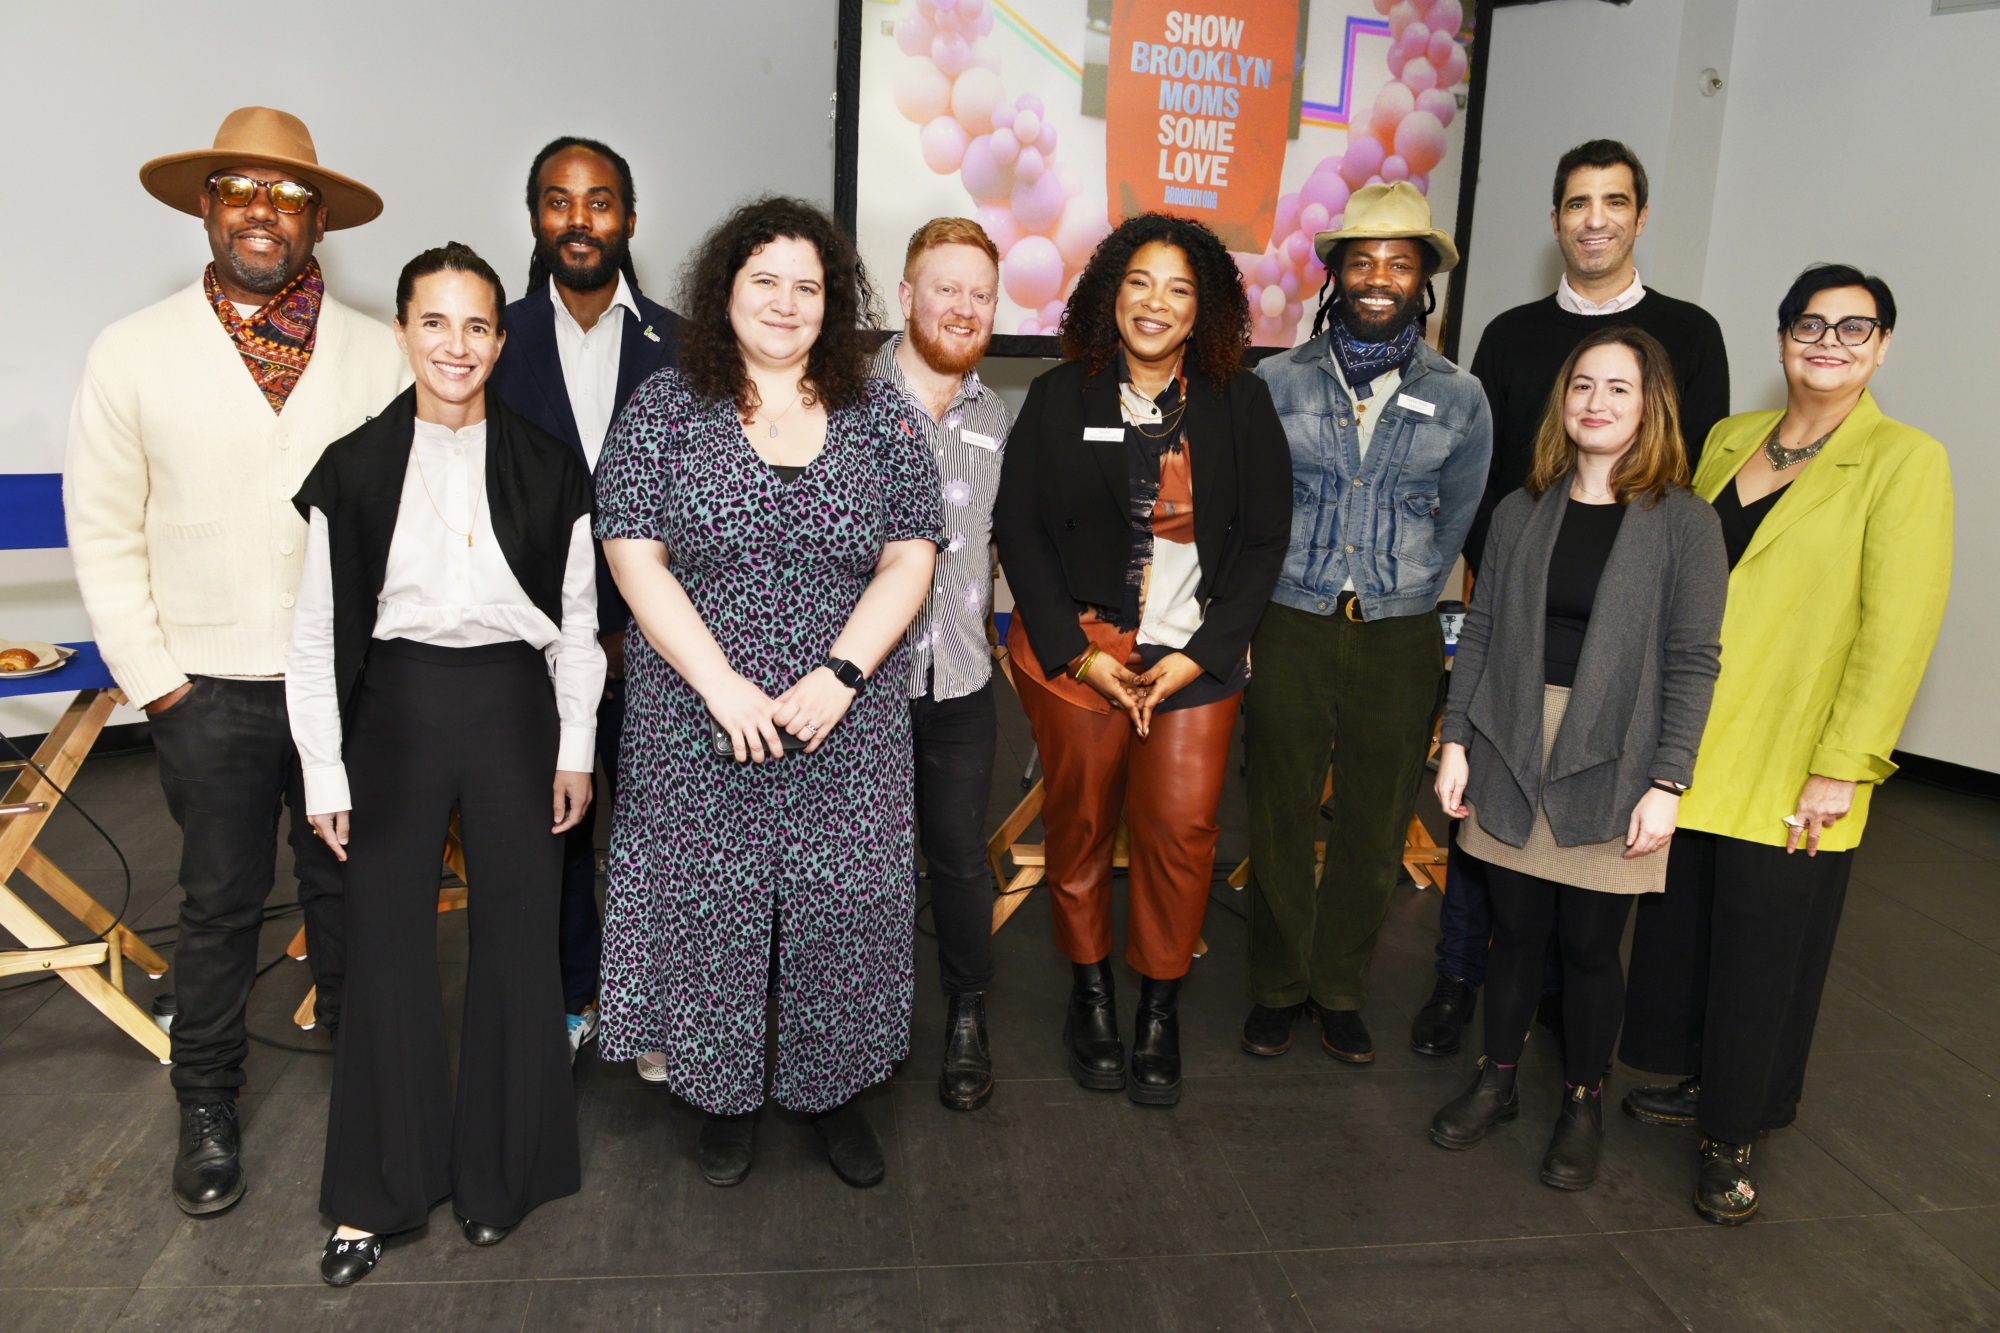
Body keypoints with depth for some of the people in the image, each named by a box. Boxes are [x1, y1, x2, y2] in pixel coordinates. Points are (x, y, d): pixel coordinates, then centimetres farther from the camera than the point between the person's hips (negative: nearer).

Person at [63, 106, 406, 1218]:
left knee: (349, 887, 13)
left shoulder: (381, 353, 1)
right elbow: (105, 534, 4)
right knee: (220, 901, 11)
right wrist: (152, 678, -1)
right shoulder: (134, 355, 2)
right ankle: (209, 1106, 30)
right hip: (211, 689, 0)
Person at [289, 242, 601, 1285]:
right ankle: (378, 1189, 25)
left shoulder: (546, 467, 1)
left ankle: (499, 1172, 27)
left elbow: (578, 618, 5)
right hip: (394, 709, 0)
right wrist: (326, 772, -1)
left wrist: (576, 748, 1)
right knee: (388, 945, 7)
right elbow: (319, 632, 2)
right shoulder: (354, 468, 0)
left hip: (513, 707, 0)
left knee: (516, 941, 8)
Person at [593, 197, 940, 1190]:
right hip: (699, 724, -1)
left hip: (847, 725, 1)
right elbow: (634, 559, -5)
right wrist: (722, 685, -14)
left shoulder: (881, 417, 5)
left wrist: (841, 675, -13)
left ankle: (833, 1090, 29)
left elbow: (909, 560, 0)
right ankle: (726, 1095, 29)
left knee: (842, 904, 7)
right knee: (707, 904, 7)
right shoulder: (663, 410, 1)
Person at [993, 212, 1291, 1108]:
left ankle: (1161, 1009, 16)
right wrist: (1078, 652, -8)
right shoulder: (1060, 398, 1)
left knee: (1181, 827, -4)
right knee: (1079, 822, 6)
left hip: (1196, 655, 0)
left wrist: (1202, 654, -6)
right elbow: (1018, 529, 0)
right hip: (1076, 650, 0)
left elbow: (1263, 539, 3)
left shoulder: (1240, 404, 3)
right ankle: (1089, 993, 26)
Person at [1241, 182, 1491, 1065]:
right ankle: (1277, 987, 26)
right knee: (1279, 819, 7)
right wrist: (1258, 601, 3)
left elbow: (1458, 524, 13)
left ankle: (1341, 990, 30)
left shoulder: (1459, 399, 3)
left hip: (1401, 639, 1)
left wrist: (1402, 593, 10)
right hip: (1290, 628, -1)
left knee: (1375, 829, 11)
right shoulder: (1277, 382, 0)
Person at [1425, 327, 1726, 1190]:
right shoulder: (1523, 511, 6)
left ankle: (1583, 1106, 27)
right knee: (1516, 930, 11)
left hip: (1611, 772, -2)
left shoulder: (1685, 523, -4)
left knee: (1590, 944, 6)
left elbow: (1691, 664, -7)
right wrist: (1456, 742, 2)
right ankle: (1496, 1082, 30)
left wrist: (1668, 785, -11)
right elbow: (1480, 633, 7)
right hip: (1511, 760, 3)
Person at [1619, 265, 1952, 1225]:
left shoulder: (1905, 462, -6)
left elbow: (1898, 626, -11)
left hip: (1792, 775, -4)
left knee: (1763, 957, 6)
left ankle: (1733, 1137, 24)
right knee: (1678, 930, 15)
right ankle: (1698, 1082, 37)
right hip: (1689, 750, 5)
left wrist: (1841, 766, -16)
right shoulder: (1729, 441, 9)